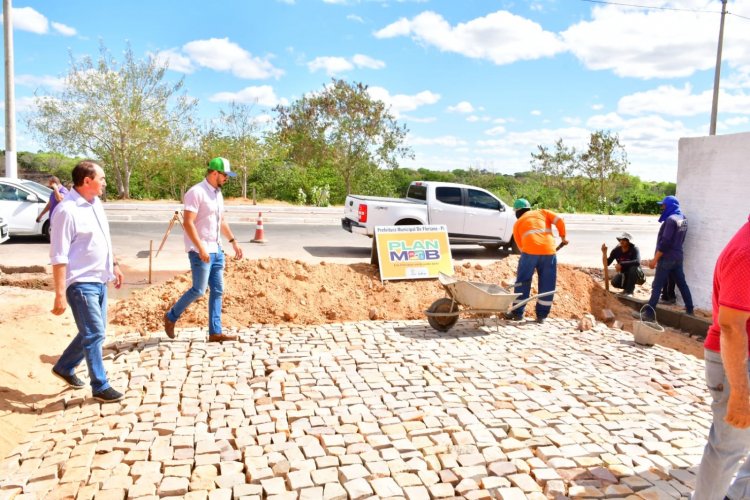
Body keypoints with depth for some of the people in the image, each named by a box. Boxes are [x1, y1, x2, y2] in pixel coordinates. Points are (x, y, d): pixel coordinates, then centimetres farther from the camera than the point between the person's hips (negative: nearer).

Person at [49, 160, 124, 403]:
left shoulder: (95, 203, 8)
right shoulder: (66, 210, -19)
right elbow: (59, 256, -20)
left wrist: (114, 265, 23)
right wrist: (60, 294, -21)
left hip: (99, 280, 9)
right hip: (81, 283, -9)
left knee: (92, 332, 17)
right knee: (95, 333, -3)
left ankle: (64, 367, 37)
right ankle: (100, 387, 9)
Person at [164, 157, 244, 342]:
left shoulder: (218, 193, 13)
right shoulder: (196, 192, -14)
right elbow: (188, 223, -20)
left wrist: (234, 242, 19)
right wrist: (201, 248, -25)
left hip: (216, 250, 9)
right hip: (200, 251, -8)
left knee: (217, 291, 6)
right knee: (199, 290, -4)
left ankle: (215, 332, 11)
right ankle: (171, 317, 18)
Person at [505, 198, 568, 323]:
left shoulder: (517, 223, 20)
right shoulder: (542, 212, 23)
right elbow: (559, 221, 9)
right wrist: (563, 237, 19)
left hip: (530, 251, -1)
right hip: (549, 251, 1)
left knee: (523, 282, 11)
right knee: (547, 284, 10)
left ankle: (517, 313, 15)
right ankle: (541, 315, 13)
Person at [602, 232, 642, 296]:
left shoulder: (634, 249, -21)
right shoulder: (616, 250, -9)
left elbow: (637, 262, -39)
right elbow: (607, 263, -10)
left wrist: (621, 264, -44)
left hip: (636, 275, -3)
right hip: (624, 275, 3)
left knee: (634, 267, -36)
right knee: (614, 282, -27)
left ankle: (629, 291, -19)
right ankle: (628, 286, 8)